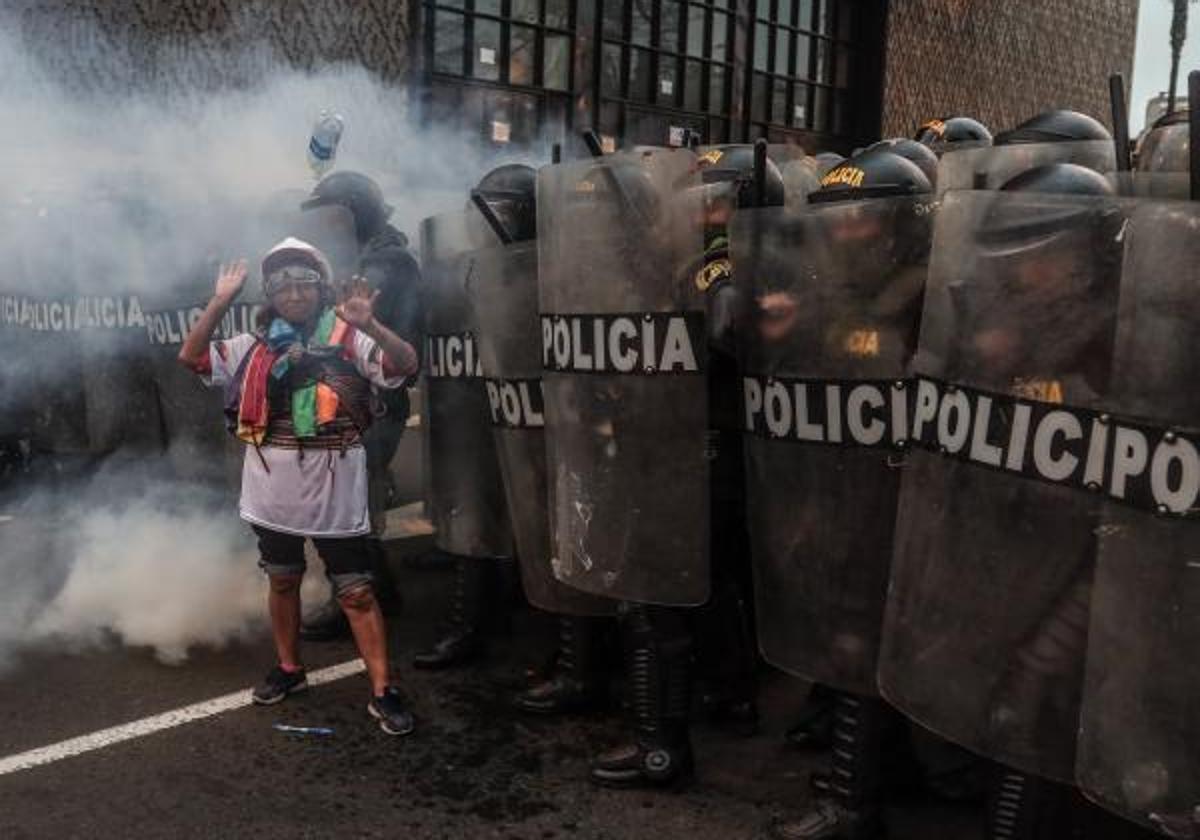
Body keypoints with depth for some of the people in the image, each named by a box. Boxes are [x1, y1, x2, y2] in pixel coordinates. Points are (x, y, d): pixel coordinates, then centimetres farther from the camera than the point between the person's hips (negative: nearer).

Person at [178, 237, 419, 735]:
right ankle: (289, 669, 39)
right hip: (272, 495, 4)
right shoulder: (255, 347, 5)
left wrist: (370, 325, -36)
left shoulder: (349, 340, -6)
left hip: (336, 496, -4)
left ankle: (382, 692, 5)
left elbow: (406, 365, -19)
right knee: (282, 582, 20)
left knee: (356, 593, 0)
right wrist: (221, 302, -10)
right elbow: (191, 358, -2)